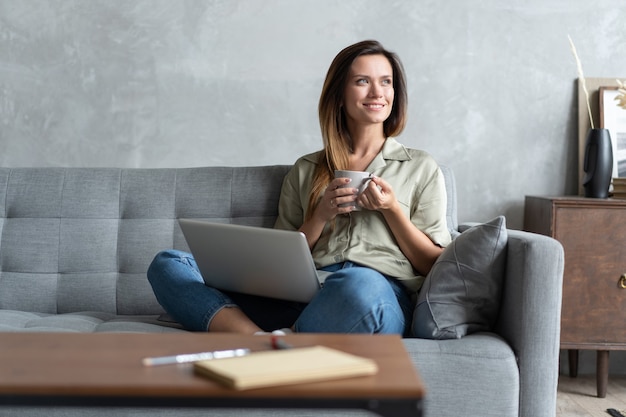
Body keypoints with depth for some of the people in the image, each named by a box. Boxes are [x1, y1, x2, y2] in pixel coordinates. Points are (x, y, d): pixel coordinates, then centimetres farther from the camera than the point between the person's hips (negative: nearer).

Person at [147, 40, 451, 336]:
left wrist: (392, 209, 0)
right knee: (167, 263, -14)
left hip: (383, 292, -3)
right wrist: (320, 215, 2)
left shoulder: (420, 167, 19)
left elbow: (435, 266, 14)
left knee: (359, 285, -43)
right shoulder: (305, 170, 23)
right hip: (305, 296, 3)